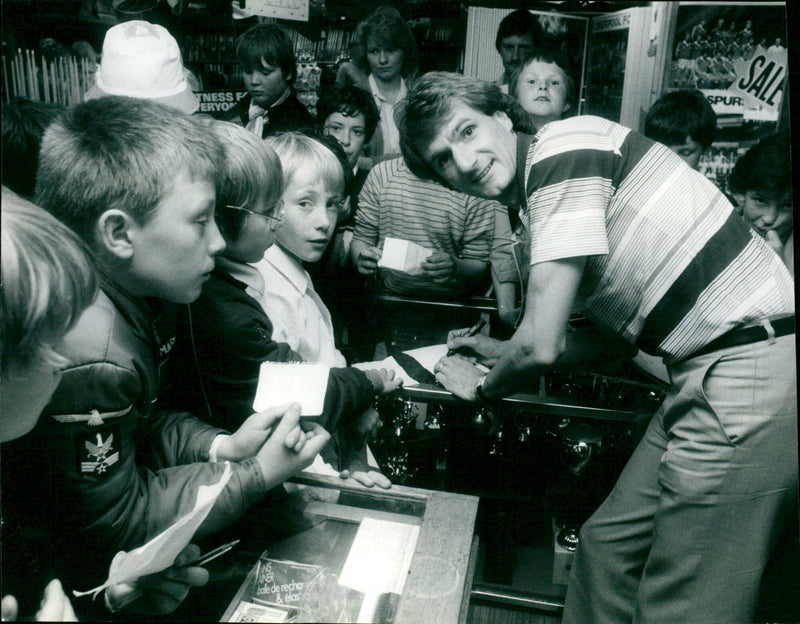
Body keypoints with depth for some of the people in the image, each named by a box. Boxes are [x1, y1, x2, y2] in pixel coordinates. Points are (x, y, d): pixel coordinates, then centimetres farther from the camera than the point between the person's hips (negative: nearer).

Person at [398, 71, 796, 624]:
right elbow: (618, 334, 21)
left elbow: (540, 348, -18)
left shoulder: (564, 147, -13)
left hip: (749, 370, -10)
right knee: (608, 544, 17)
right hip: (713, 371, 10)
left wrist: (486, 387, 3)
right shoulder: (541, 198, 15)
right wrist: (501, 350, 24)